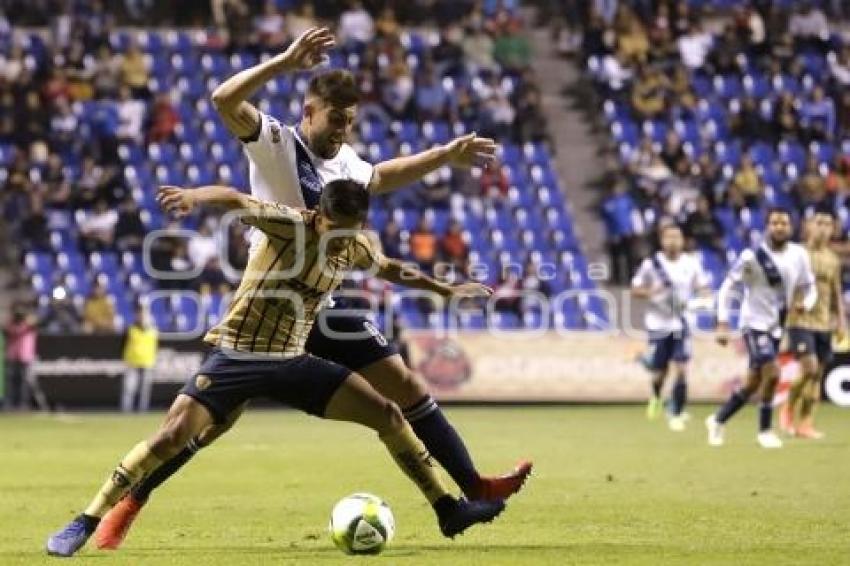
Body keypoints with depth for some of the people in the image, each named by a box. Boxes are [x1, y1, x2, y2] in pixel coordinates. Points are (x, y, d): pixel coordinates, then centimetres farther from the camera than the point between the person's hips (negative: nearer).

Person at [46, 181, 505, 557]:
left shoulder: (355, 248, 2)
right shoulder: (289, 224, -17)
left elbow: (390, 269, 26)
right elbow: (235, 200, -34)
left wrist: (446, 289, 30)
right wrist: (197, 195, -55)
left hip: (292, 361, 6)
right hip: (236, 354, -6)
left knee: (387, 414, -1)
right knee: (173, 435, -21)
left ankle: (447, 509, 12)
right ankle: (84, 525, -12)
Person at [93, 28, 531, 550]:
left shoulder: (343, 161, 10)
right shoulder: (275, 143, -10)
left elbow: (380, 178, 35)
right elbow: (225, 100, -28)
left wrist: (446, 155, 30)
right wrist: (286, 62, -36)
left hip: (323, 308, 7)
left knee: (407, 387, 4)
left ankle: (474, 487, 12)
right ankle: (129, 504, 2)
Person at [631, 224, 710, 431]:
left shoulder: (691, 263, 0)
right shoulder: (651, 264, -5)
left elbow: (704, 289, 6)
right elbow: (635, 290, 1)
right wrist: (651, 292, -19)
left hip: (681, 324, 1)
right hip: (658, 324, -1)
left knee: (681, 370, -11)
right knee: (659, 373, 5)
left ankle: (676, 415, 1)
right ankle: (655, 397, 40)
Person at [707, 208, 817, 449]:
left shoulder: (799, 255, -2)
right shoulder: (752, 257, -16)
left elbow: (810, 287, 8)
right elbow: (727, 288, -11)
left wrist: (806, 303, -15)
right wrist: (722, 325, -18)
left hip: (776, 327, 6)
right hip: (755, 324, -6)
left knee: (753, 383, 11)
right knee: (772, 373, -19)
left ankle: (718, 420, 30)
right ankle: (765, 431, -2)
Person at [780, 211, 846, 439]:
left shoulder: (833, 260, 11)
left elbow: (836, 294, 17)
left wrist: (841, 321, 9)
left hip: (824, 324, 5)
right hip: (801, 321, -5)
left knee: (817, 374, 3)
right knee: (810, 368, -17)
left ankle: (806, 424, 9)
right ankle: (788, 409, 5)